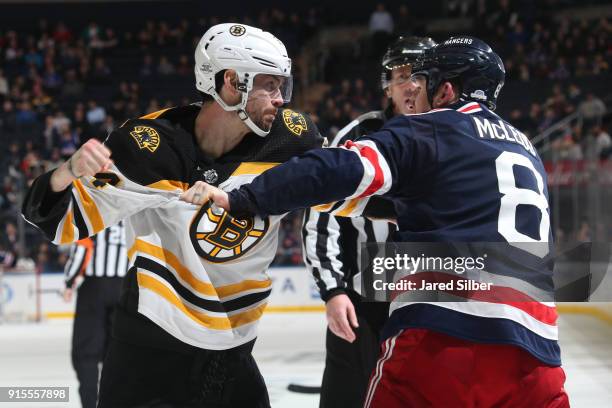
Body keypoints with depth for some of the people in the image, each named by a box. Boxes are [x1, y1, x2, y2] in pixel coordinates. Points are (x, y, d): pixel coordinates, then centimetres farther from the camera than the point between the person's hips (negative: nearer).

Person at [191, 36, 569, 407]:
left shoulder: (429, 131, 6)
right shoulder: (526, 149, 25)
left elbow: (343, 170, -8)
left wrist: (241, 199, -10)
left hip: (444, 330, -5)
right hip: (532, 342, 5)